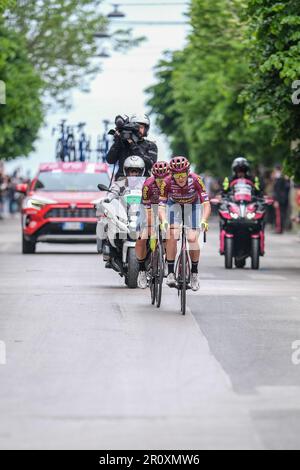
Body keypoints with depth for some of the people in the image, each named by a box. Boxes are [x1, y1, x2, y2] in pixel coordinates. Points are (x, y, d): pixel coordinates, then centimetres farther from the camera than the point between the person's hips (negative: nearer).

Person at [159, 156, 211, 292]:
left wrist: (204, 221, -50)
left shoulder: (195, 180, -32)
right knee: (172, 236, -20)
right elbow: (161, 206, -32)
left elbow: (206, 203, -34)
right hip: (174, 205, 0)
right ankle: (170, 273, -13)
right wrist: (164, 222, -51)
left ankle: (194, 273, 3)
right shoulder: (167, 182, -31)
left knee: (193, 239, -15)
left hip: (192, 205, 0)